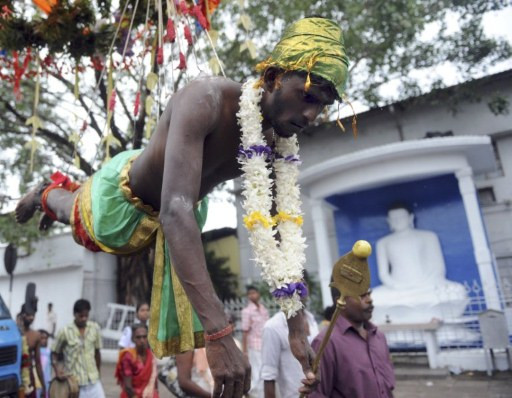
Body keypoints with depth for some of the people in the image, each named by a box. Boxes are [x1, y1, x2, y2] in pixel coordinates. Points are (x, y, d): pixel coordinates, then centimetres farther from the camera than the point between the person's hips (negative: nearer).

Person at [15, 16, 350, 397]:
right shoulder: (206, 100, -41)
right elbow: (175, 211, -52)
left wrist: (297, 330, -19)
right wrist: (218, 332, -56)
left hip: (179, 206, 5)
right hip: (125, 193, -5)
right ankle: (48, 193, 59)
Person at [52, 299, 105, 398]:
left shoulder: (94, 328, -1)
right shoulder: (65, 332, -10)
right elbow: (54, 353, 0)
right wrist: (57, 369, -17)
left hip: (93, 381, 3)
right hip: (73, 382, -3)